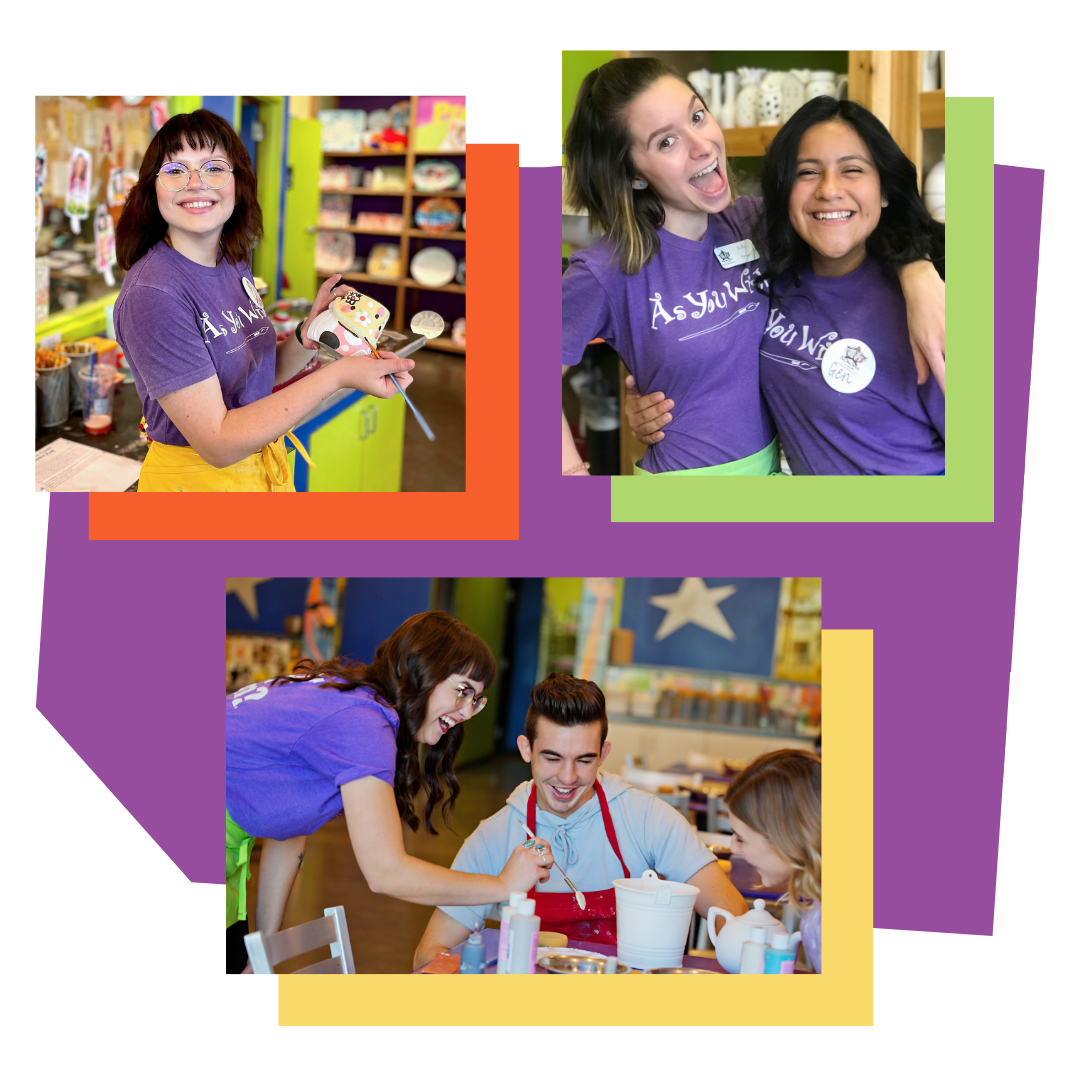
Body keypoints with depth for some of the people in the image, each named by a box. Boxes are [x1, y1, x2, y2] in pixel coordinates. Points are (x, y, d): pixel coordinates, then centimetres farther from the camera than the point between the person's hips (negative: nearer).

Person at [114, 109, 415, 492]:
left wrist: (308, 336, -9)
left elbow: (256, 379, 8)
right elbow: (219, 443, -26)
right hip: (195, 477, -7)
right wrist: (338, 375, -28)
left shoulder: (235, 263, 0)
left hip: (265, 468, 7)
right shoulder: (151, 294, -24)